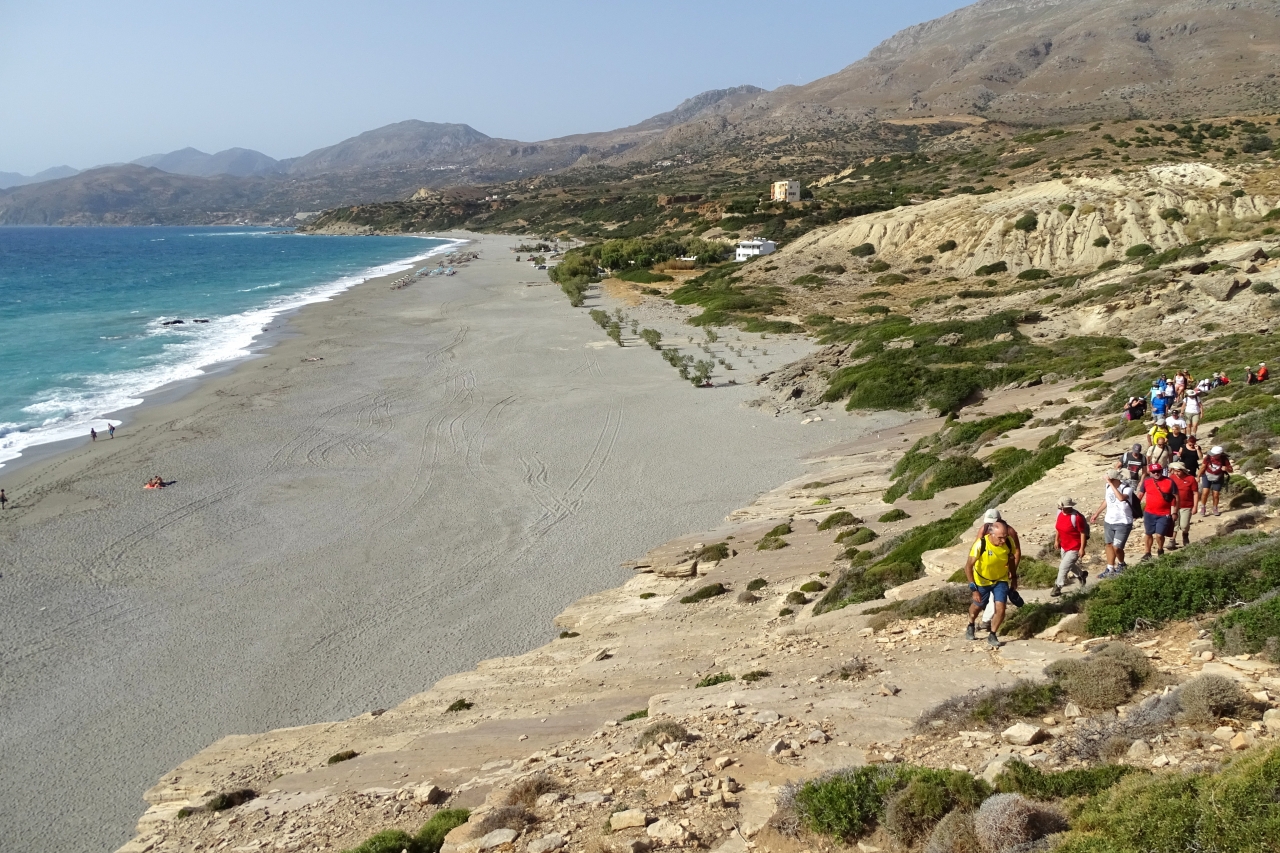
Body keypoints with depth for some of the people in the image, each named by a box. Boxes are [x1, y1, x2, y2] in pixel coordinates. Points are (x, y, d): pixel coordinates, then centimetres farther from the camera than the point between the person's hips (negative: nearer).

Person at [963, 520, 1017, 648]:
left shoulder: (1009, 542, -24)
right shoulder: (980, 544, -36)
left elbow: (1011, 559, -2)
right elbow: (968, 566, -30)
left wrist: (1014, 578, 9)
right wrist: (974, 589, -34)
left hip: (1001, 580, 2)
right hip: (982, 580, -2)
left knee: (1000, 609, -12)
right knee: (977, 606, 21)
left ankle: (992, 636, 12)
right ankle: (970, 627, 52)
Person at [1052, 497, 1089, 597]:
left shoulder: (1076, 517, -28)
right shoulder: (1060, 512, -5)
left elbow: (1083, 533, -21)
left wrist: (1082, 548, -19)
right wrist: (1056, 540, 15)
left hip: (1075, 547, -8)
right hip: (1064, 545, 8)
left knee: (1063, 567, -6)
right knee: (1070, 564, 26)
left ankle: (1057, 587, 9)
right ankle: (1081, 575, 53)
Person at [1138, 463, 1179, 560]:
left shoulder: (1169, 482, -7)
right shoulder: (1146, 482, 1)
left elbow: (1176, 498, -2)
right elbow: (1140, 494, 12)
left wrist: (1174, 512, -4)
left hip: (1164, 515, -3)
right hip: (1149, 513, 3)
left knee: (1159, 535, -9)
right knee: (1148, 534, 13)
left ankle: (1160, 551, 20)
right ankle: (1147, 553, 29)